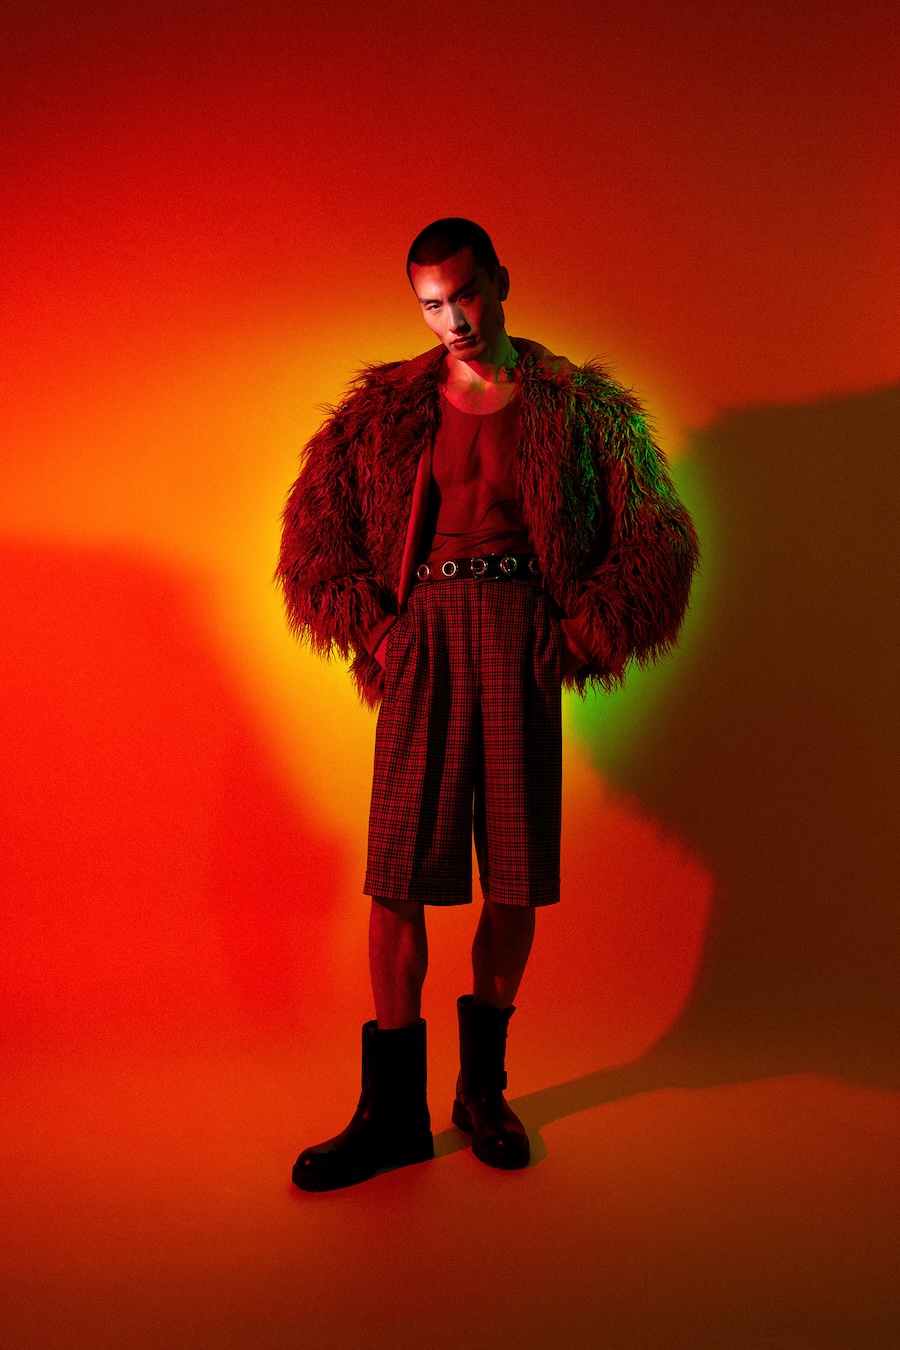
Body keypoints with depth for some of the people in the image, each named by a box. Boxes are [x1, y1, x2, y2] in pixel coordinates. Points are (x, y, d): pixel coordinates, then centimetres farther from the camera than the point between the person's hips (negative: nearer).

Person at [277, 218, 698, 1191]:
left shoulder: (580, 407, 9)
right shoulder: (384, 408, 12)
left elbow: (659, 538, 8)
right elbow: (312, 535, 14)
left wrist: (582, 633, -1)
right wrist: (375, 631, 3)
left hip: (523, 637, 0)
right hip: (422, 638, 0)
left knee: (517, 875, 2)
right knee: (399, 874, -5)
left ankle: (483, 1087, 21)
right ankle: (394, 1110, 7)